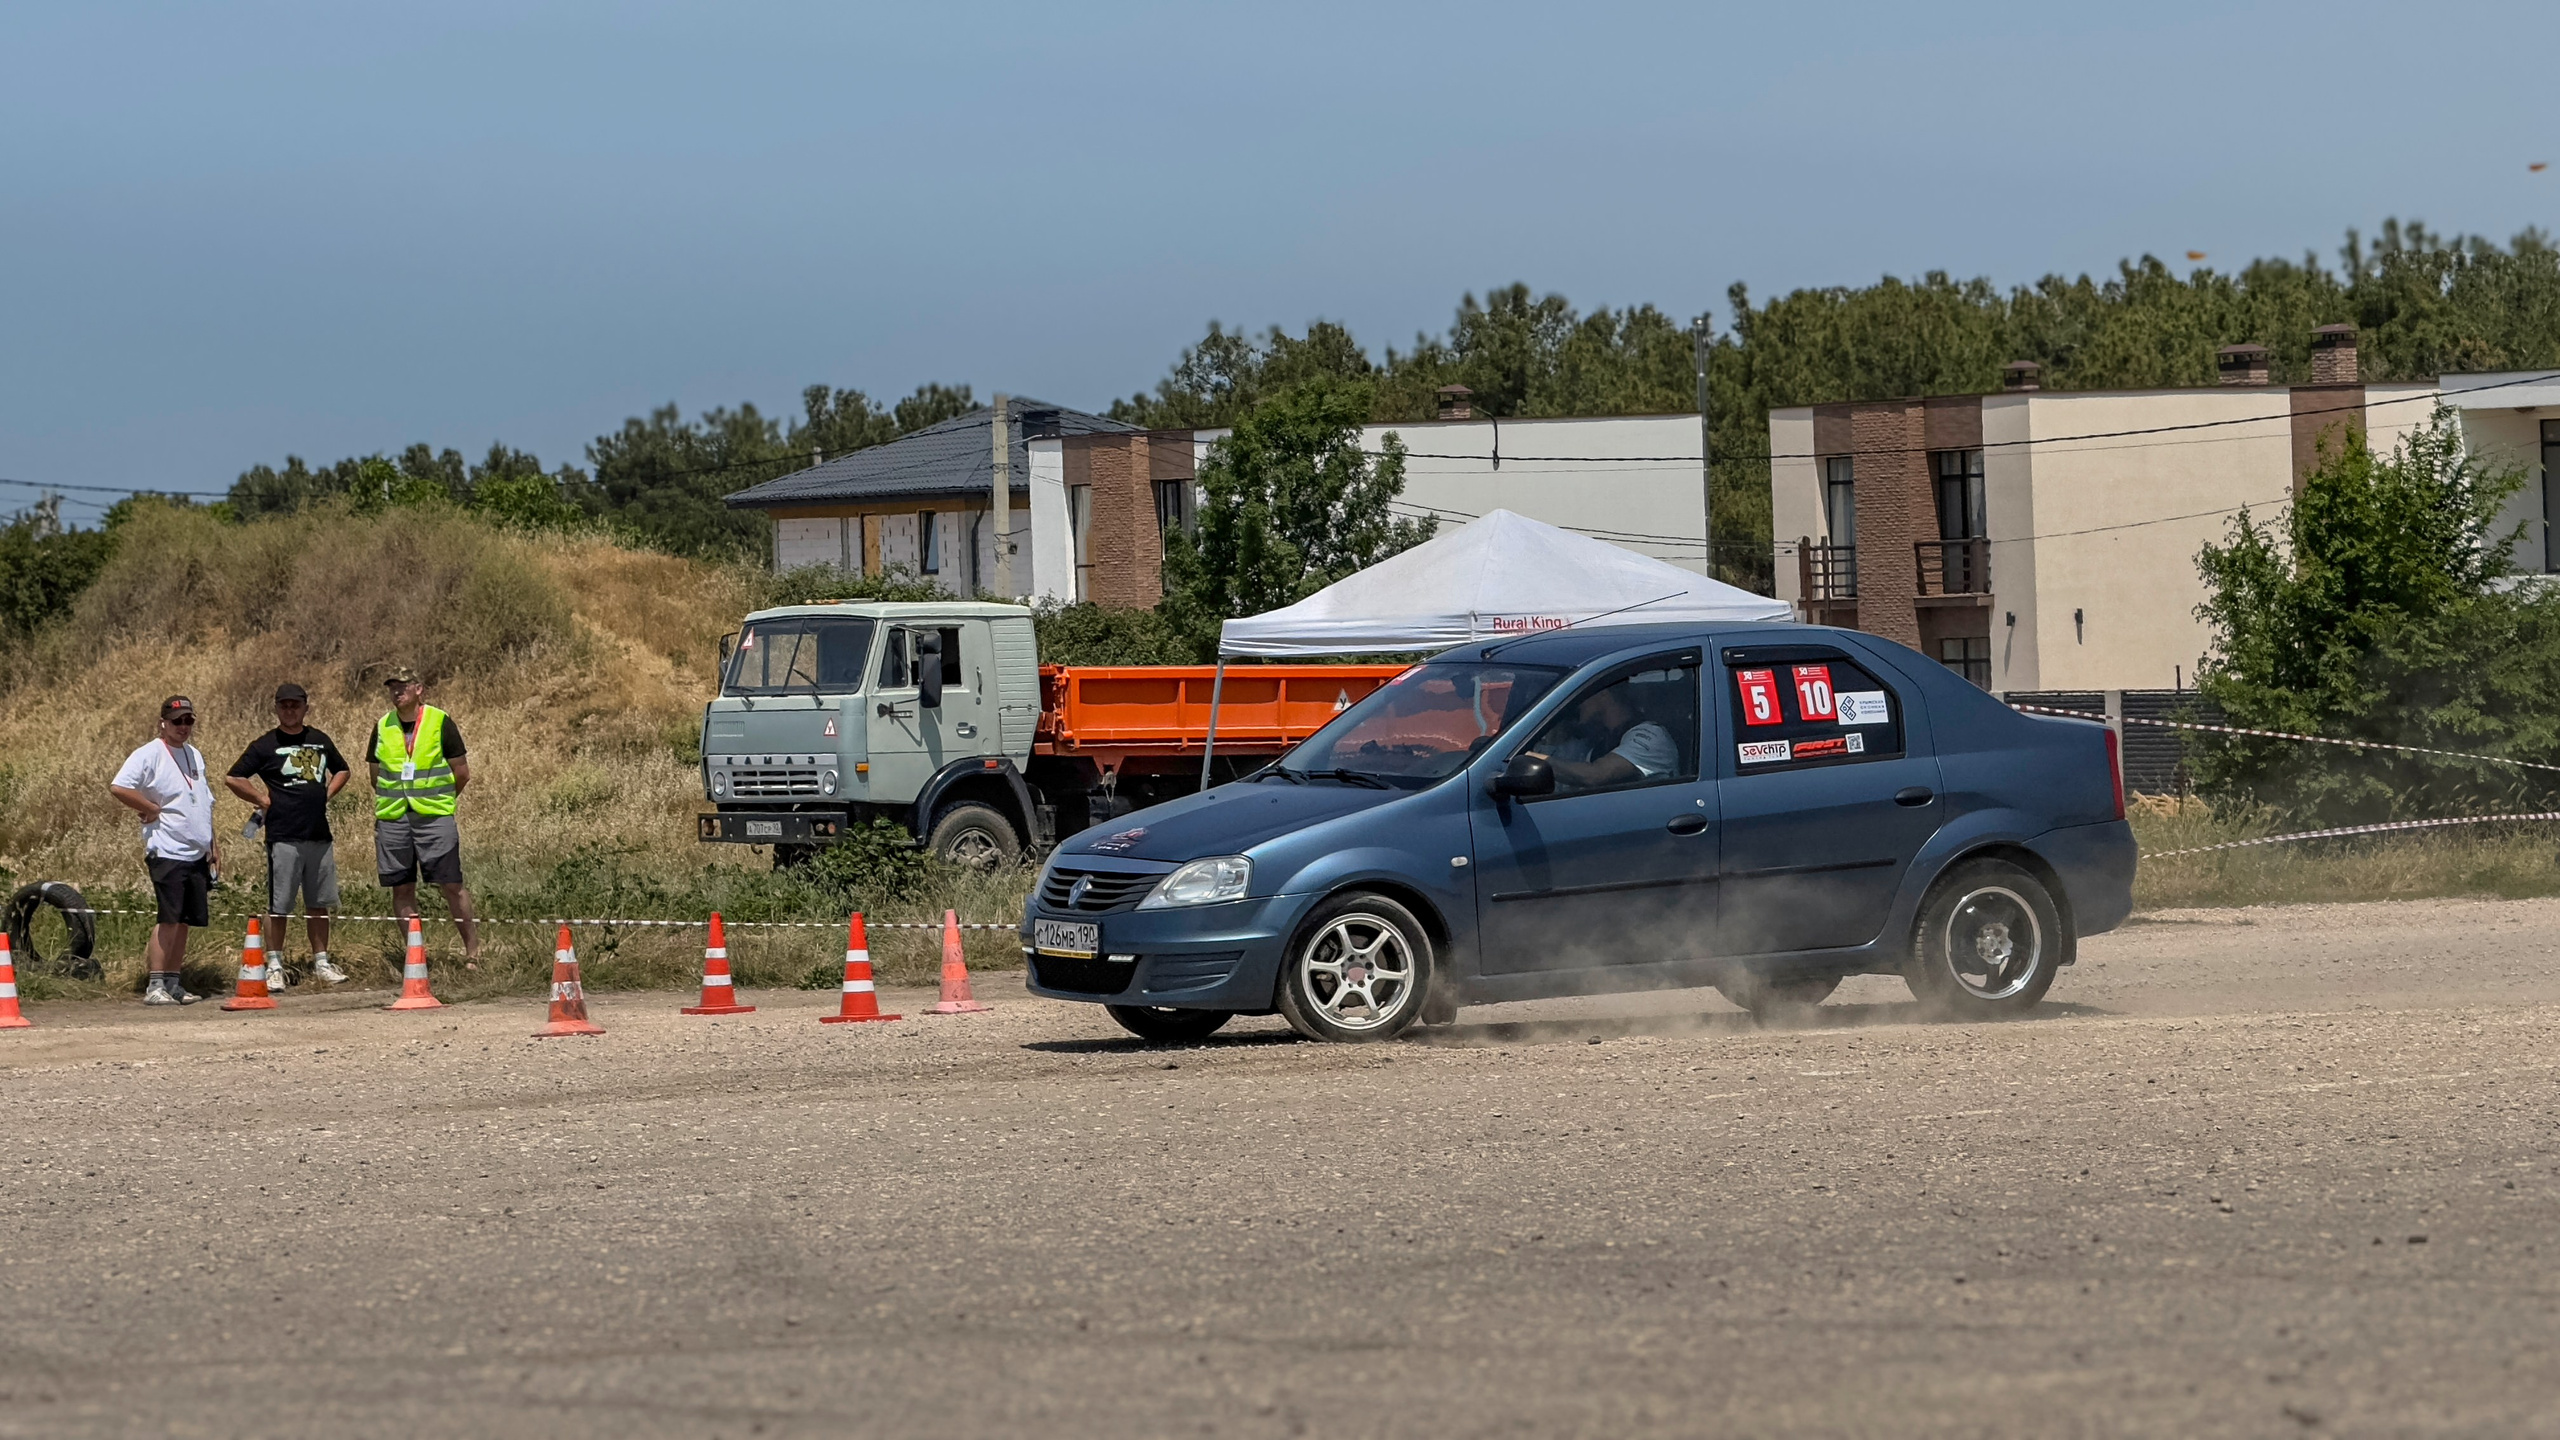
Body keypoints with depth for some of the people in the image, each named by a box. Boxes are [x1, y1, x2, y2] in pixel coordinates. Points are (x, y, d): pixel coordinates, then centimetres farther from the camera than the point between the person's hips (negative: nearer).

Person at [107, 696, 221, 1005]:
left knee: (185, 920, 8)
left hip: (197, 852, 7)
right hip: (167, 851, -7)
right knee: (169, 919, -11)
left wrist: (213, 843, 22)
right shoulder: (149, 755, -8)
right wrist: (152, 809, -13)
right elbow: (118, 787, -20)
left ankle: (172, 983, 15)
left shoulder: (195, 756, 17)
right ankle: (155, 986, -9)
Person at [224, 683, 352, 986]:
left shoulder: (320, 741, 12)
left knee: (319, 904, 10)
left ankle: (321, 963, 17)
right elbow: (233, 779, -3)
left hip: (320, 836, 5)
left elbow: (341, 770, 29)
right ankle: (275, 966, 2)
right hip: (284, 838, -5)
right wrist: (264, 802, -4)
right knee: (278, 906, -3)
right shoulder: (266, 745, -2)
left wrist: (326, 796, 13)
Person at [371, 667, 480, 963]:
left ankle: (472, 947, 2)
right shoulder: (383, 728, 9)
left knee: (451, 884, -6)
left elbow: (462, 773, 4)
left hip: (434, 816, -3)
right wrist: (392, 801, 12)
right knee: (401, 888, 3)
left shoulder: (441, 723, -1)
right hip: (392, 818, 3)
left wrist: (441, 798, 7)